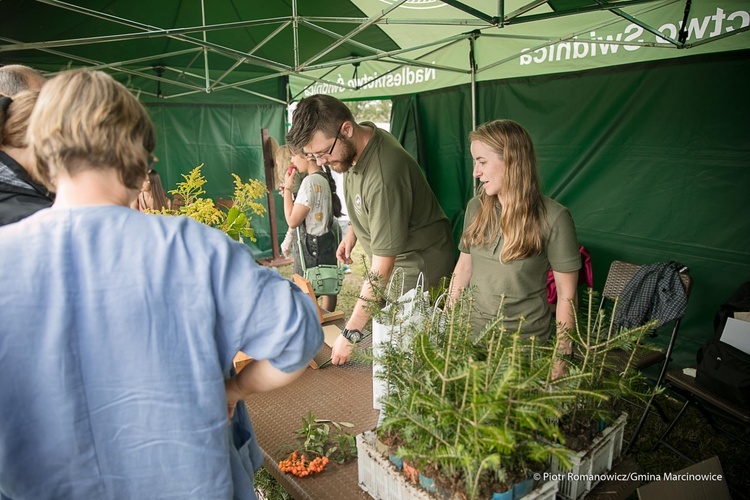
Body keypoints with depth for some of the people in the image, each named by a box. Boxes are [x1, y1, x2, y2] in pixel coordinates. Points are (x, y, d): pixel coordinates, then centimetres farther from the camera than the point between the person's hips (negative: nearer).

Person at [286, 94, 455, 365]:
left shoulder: (383, 177, -35)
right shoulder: (354, 145, -6)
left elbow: (382, 268, -31)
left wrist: (350, 333, -27)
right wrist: (353, 231, 9)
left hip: (419, 264, -8)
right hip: (394, 261, 9)